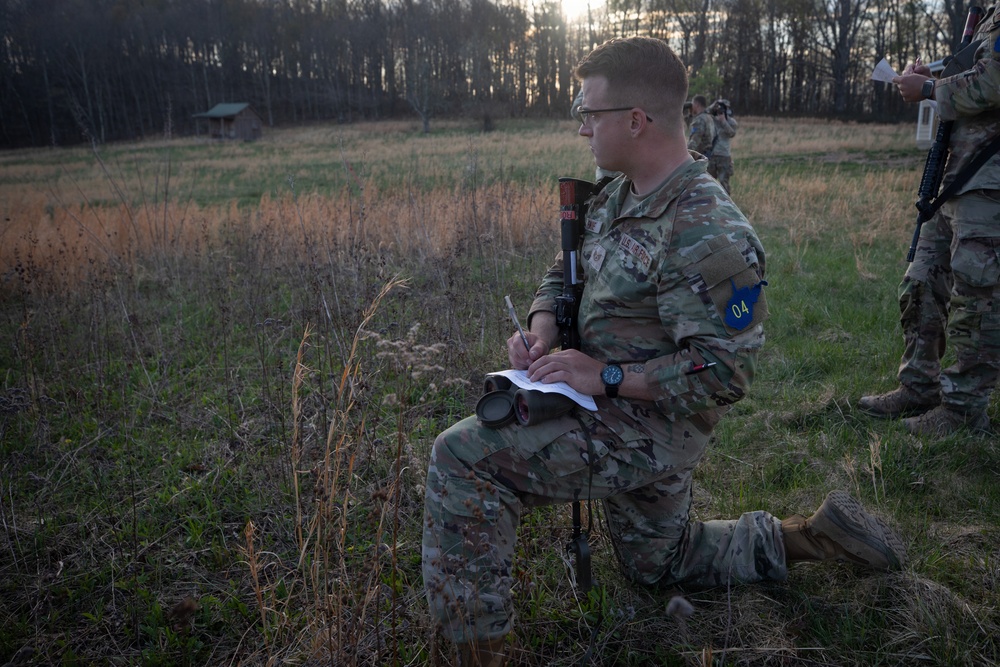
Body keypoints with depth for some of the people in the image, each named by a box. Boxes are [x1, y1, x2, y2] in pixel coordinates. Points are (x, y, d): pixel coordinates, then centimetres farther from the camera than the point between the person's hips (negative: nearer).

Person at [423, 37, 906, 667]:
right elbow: (565, 271, 12)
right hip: (614, 406, 10)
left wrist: (607, 376, -26)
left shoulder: (708, 235, -26)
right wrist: (541, 327, -8)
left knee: (462, 458, -19)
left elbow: (726, 372, -26)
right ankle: (809, 536, 32)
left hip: (649, 427, -10)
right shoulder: (618, 196, 2)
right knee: (660, 561, 29)